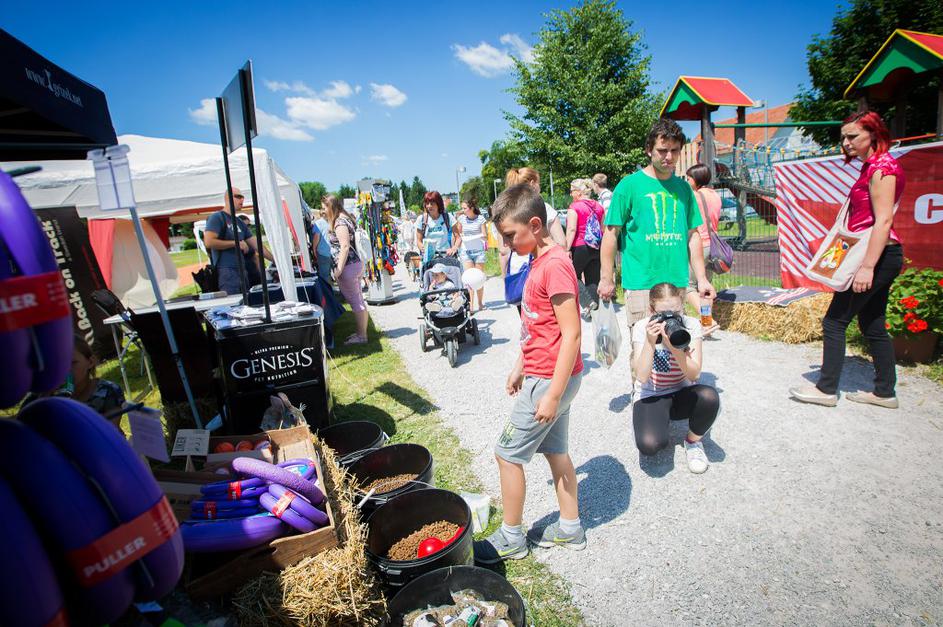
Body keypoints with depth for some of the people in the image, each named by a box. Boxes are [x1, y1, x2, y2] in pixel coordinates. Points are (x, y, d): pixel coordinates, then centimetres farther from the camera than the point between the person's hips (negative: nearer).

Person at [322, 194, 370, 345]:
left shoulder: (339, 222, -14)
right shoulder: (344, 219, 16)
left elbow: (345, 247, -22)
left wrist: (339, 269, -22)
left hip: (348, 266, -10)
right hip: (355, 264, 10)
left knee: (355, 301, -3)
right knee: (358, 300, 14)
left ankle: (361, 336, 4)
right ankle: (361, 331, 24)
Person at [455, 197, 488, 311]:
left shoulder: (480, 218, -4)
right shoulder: (461, 218, 3)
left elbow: (485, 237, -2)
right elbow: (458, 234, 13)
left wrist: (482, 236, -21)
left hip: (479, 251, -1)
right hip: (466, 251, 1)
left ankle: (480, 303, 16)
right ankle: (471, 304, -7)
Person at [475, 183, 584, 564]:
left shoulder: (555, 264, -22)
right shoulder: (540, 261, 9)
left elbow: (571, 334, -24)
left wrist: (553, 394, -22)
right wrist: (520, 367, 19)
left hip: (550, 380, -10)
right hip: (546, 375, 10)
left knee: (508, 452, 2)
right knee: (554, 449, 19)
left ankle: (511, 538, 22)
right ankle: (570, 528, 36)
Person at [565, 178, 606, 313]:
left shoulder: (574, 207, -9)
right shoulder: (599, 207, 11)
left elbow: (571, 229, -16)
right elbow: (603, 229, 16)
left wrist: (567, 249, -15)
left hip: (579, 247, -6)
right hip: (596, 248, 6)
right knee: (593, 279, 8)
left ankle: (588, 302, -7)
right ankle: (594, 303, 2)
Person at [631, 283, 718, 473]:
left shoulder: (691, 324, -9)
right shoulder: (641, 328, -13)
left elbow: (693, 374, -18)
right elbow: (642, 377, -21)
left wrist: (675, 347, -35)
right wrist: (650, 342, -33)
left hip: (682, 394, 2)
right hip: (650, 396, -2)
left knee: (709, 397, -33)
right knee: (649, 444, -29)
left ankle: (693, 441, -1)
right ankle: (660, 423, 10)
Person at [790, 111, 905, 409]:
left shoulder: (882, 167, -13)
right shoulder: (871, 167, 17)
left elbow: (883, 221, -20)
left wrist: (867, 267, -25)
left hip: (879, 256, -10)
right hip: (881, 257, 10)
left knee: (834, 321, -5)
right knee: (872, 326, 14)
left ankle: (826, 389, 3)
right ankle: (885, 391, 23)